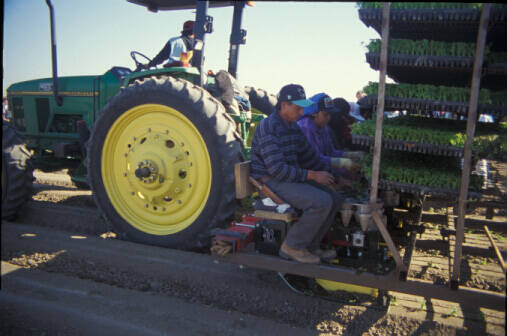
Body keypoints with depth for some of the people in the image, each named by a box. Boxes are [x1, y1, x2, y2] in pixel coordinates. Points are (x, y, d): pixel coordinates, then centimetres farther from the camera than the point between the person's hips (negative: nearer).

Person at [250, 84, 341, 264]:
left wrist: (331, 175, 11)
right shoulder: (268, 127, -18)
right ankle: (292, 247, -7)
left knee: (333, 198, 1)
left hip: (291, 178, 9)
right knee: (321, 202, -24)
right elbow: (277, 169, -25)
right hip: (271, 182, -9)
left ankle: (310, 246, 10)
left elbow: (309, 157, 21)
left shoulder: (293, 127, 12)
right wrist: (312, 176, -22)